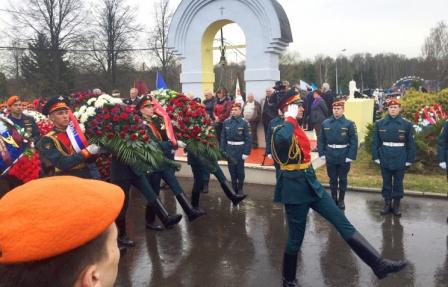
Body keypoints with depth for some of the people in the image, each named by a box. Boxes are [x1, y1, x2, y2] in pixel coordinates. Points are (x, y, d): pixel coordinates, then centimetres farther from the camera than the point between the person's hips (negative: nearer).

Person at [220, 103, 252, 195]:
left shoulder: (244, 122, -10)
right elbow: (223, 137, 4)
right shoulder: (226, 122, 0)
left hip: (240, 150, -3)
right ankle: (234, 188, 26)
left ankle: (240, 189, 24)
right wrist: (223, 150, 0)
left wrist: (246, 152, -14)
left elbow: (248, 139, -10)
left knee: (240, 170, 7)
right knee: (232, 170, 12)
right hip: (229, 150, 3)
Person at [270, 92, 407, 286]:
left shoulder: (298, 128, 12)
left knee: (342, 222, 2)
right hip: (294, 186, -8)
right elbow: (284, 139, -42)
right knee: (296, 237, 5)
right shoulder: (281, 131, -15)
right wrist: (291, 118, -25)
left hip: (311, 182, 8)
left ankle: (378, 264, 5)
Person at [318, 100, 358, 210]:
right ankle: (334, 199, 27)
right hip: (330, 157, 2)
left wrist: (351, 156, -13)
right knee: (332, 179, 13)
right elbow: (321, 140, 4)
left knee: (342, 179, 10)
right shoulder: (325, 123, 0)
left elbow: (354, 142, -8)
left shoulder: (349, 124, -7)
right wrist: (322, 153, -2)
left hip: (344, 158, -2)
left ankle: (341, 200, 23)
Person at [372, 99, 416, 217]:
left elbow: (411, 144, 0)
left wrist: (409, 159, -3)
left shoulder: (407, 124, -3)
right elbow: (375, 142, 3)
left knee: (398, 183, 9)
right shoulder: (379, 124, -1)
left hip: (400, 160, -1)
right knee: (386, 183, 11)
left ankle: (396, 205, 21)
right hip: (385, 159, 1)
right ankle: (387, 204, 23)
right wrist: (376, 157, -1)